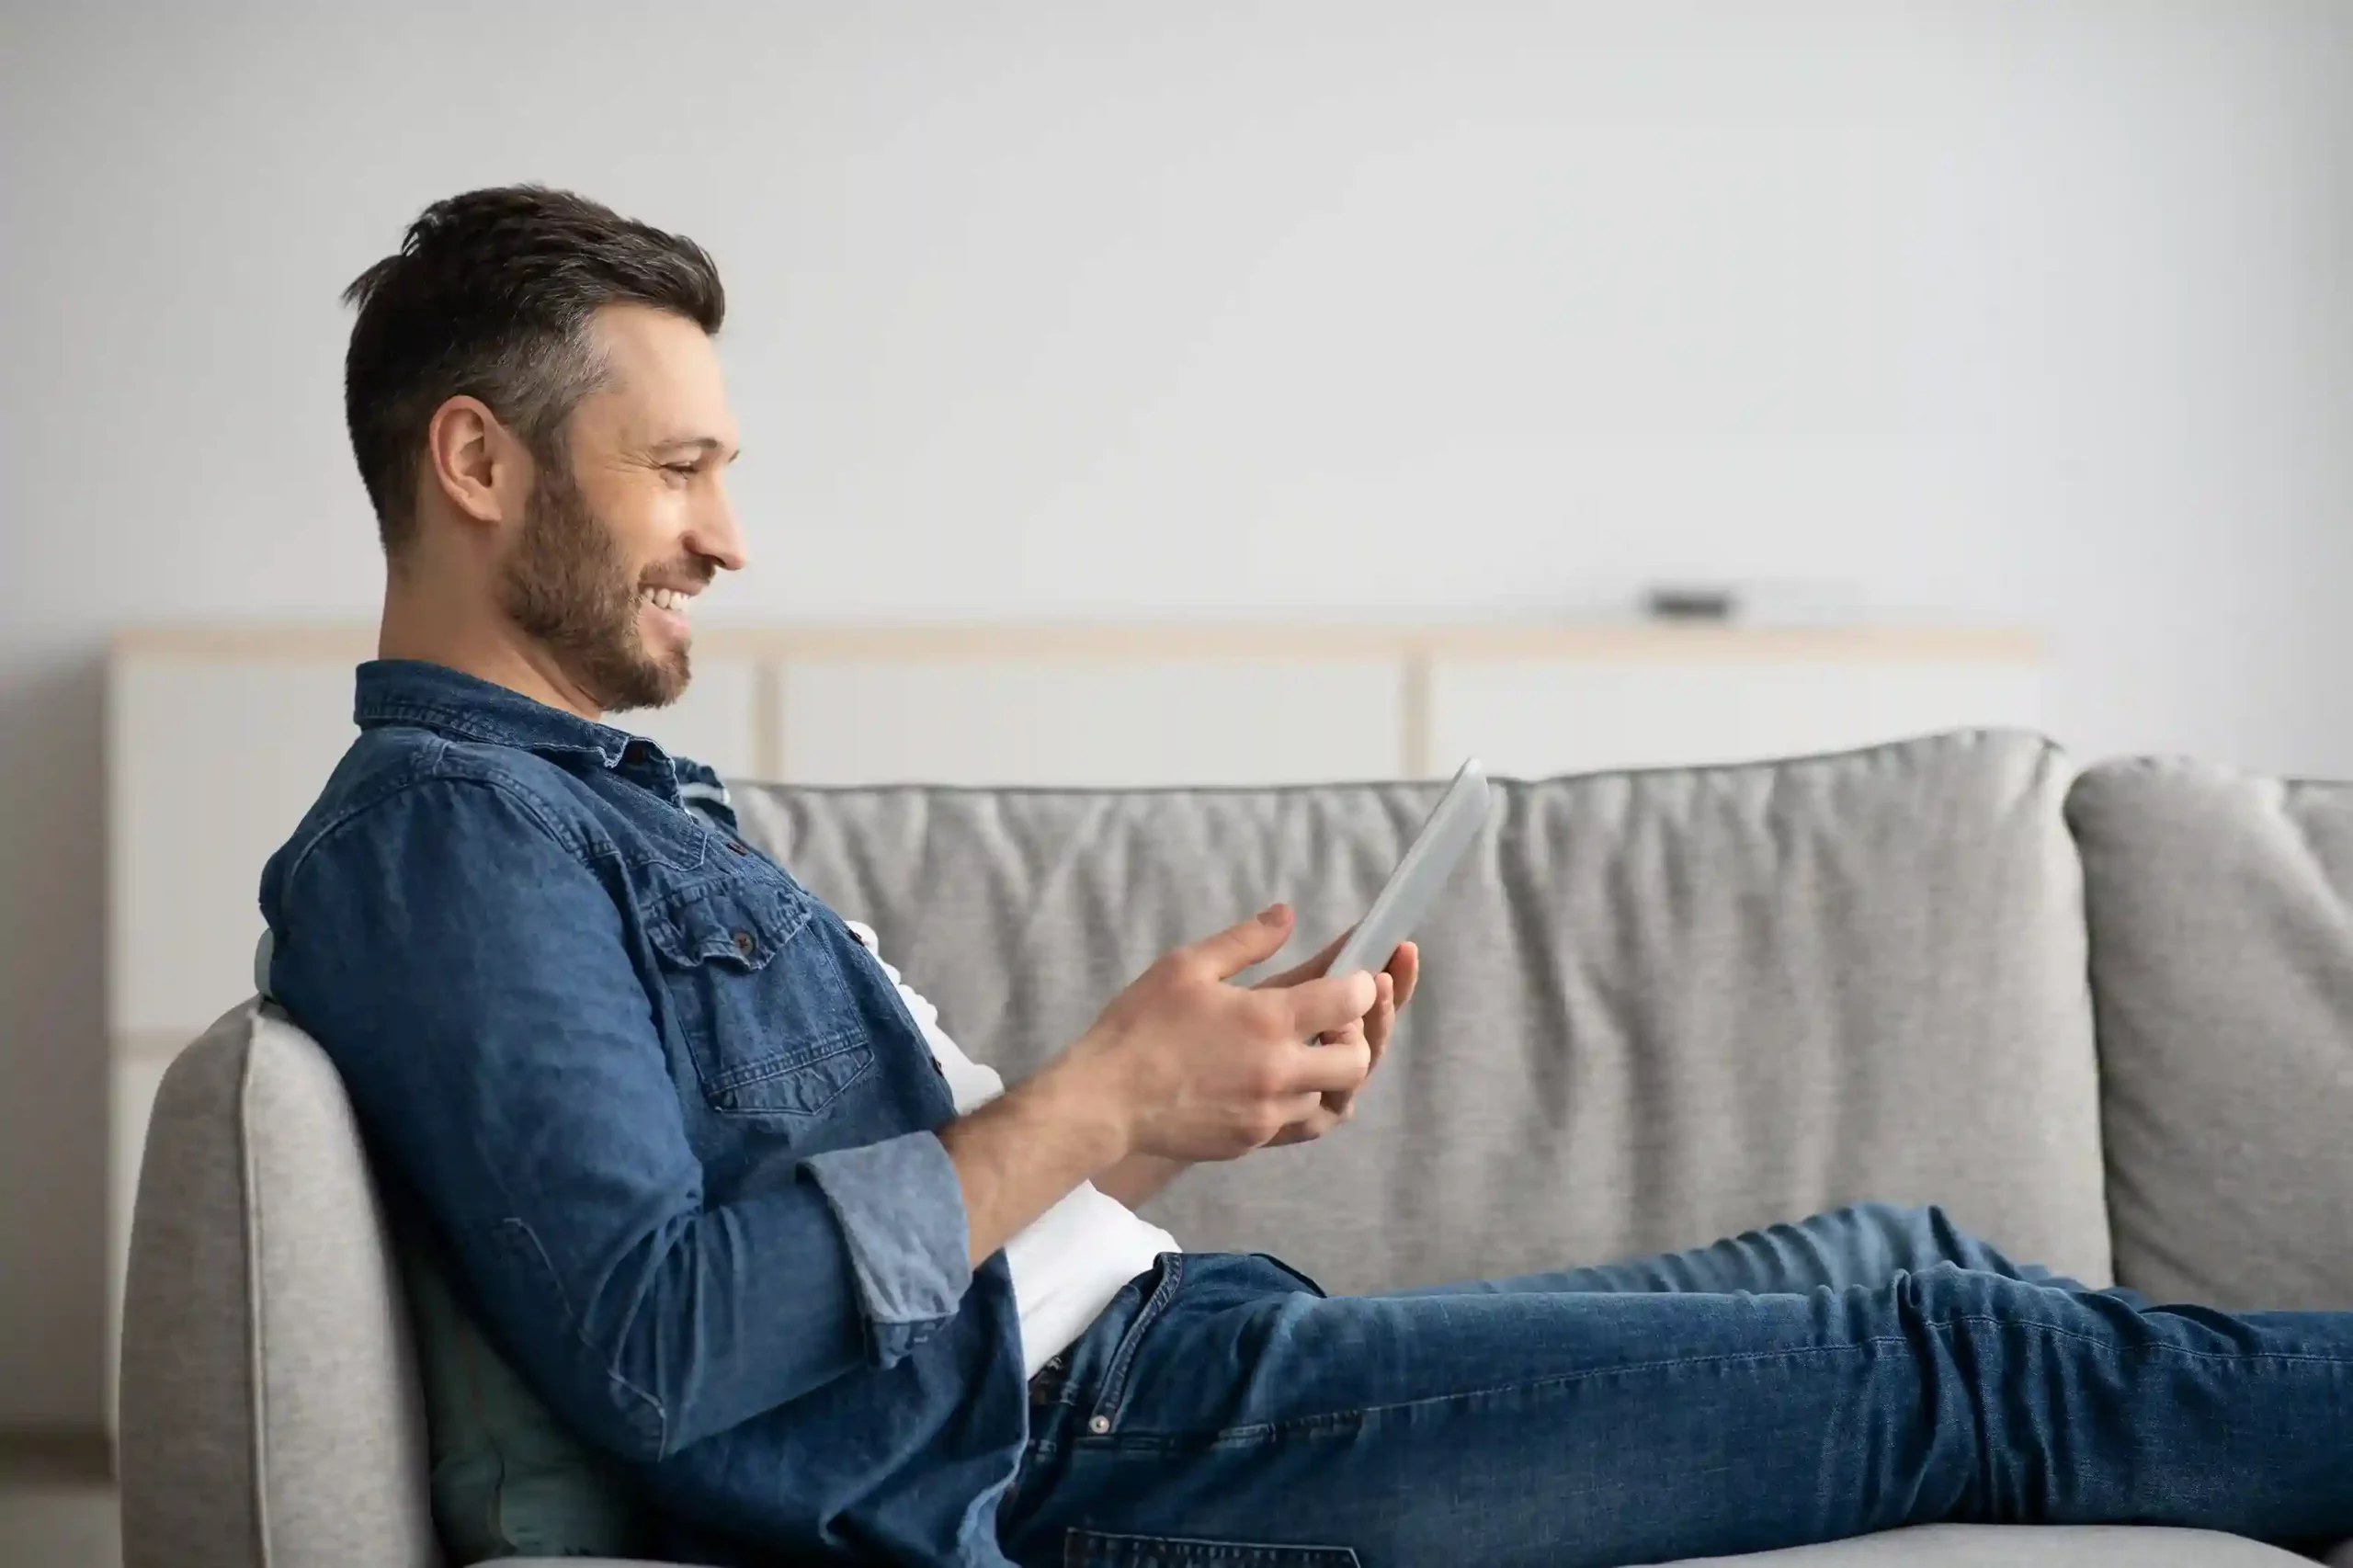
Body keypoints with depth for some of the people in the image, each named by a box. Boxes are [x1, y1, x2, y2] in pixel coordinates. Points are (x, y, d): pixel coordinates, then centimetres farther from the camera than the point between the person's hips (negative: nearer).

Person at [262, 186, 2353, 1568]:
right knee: (1948, 1365, -3)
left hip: (1146, 1340, 10)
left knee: (1894, 1263, 10)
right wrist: (1093, 1107, -20)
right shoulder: (438, 834, -13)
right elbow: (649, 1345, -25)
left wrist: (1198, 1098, 5)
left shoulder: (618, 802, 20)